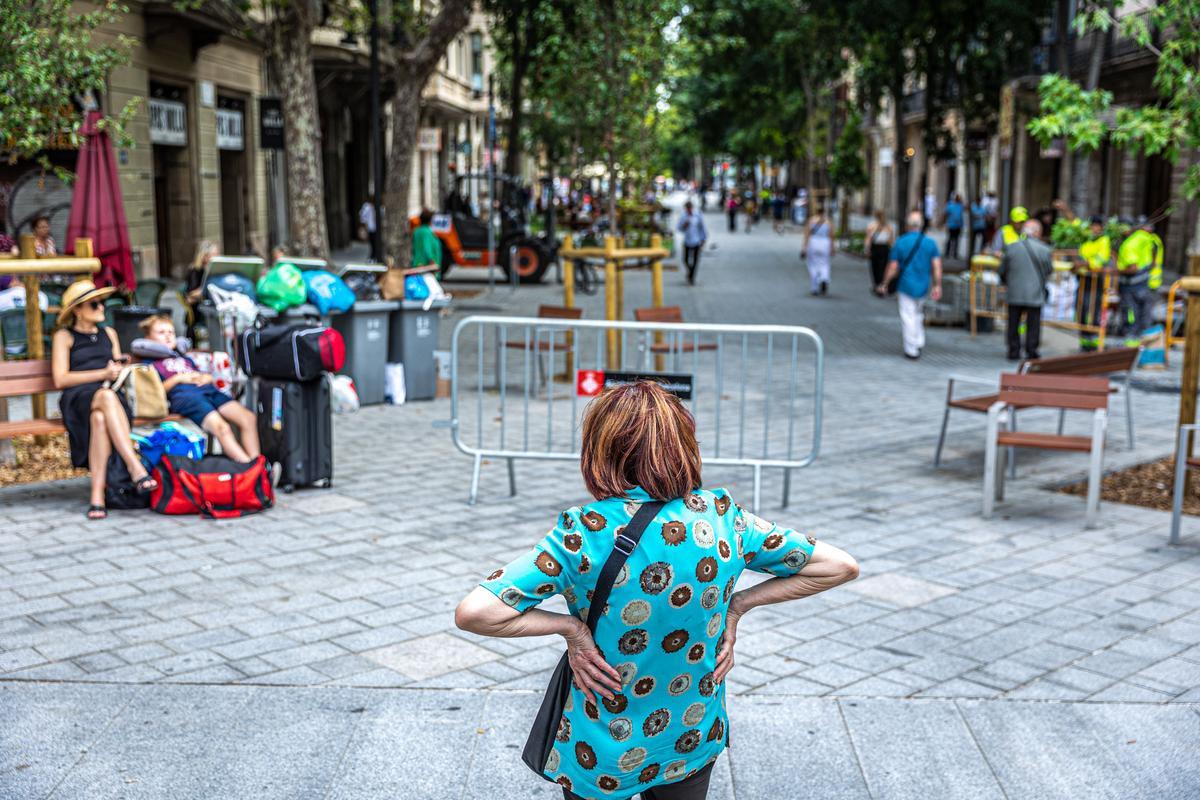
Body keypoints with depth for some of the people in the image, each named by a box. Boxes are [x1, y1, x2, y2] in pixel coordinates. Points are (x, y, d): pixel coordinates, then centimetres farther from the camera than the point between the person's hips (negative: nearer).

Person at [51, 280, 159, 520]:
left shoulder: (109, 334, 27)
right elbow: (60, 380, 0)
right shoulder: (64, 336, 12)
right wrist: (103, 374, -6)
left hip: (110, 396, 3)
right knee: (106, 396, -40)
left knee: (100, 418, -37)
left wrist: (120, 369, 3)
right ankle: (136, 469, -51)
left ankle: (97, 495, -47)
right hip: (78, 399, -3)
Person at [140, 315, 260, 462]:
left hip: (207, 390, 7)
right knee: (221, 427, -32)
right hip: (182, 395, -7)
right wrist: (178, 378, -5)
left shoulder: (183, 358, 39)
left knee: (248, 417, -18)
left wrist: (206, 378, 11)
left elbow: (206, 376, 34)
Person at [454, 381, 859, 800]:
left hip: (601, 758, -3)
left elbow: (473, 613, -30)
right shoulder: (721, 515, -11)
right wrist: (737, 605, -3)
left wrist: (569, 626, -17)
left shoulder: (585, 530, -22)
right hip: (695, 742, 3)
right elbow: (840, 567, -2)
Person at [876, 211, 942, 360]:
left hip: (906, 286, -4)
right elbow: (937, 265, -6)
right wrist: (937, 286, -1)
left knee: (908, 317, 3)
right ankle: (919, 342, 28)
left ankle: (912, 350, 6)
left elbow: (893, 267, -7)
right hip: (923, 286, 4)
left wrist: (884, 285, 4)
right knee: (918, 314, 23)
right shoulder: (930, 243, -2)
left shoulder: (900, 243, -9)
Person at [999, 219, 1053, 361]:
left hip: (1014, 292, 1)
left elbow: (1003, 270, 4)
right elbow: (1049, 270, 3)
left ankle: (1014, 351, 12)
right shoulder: (1045, 250, -7)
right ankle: (1031, 352, 9)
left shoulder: (1011, 247, -3)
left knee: (1013, 324, 10)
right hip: (1035, 294, -1)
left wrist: (1006, 282, 23)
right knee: (1033, 325, 7)